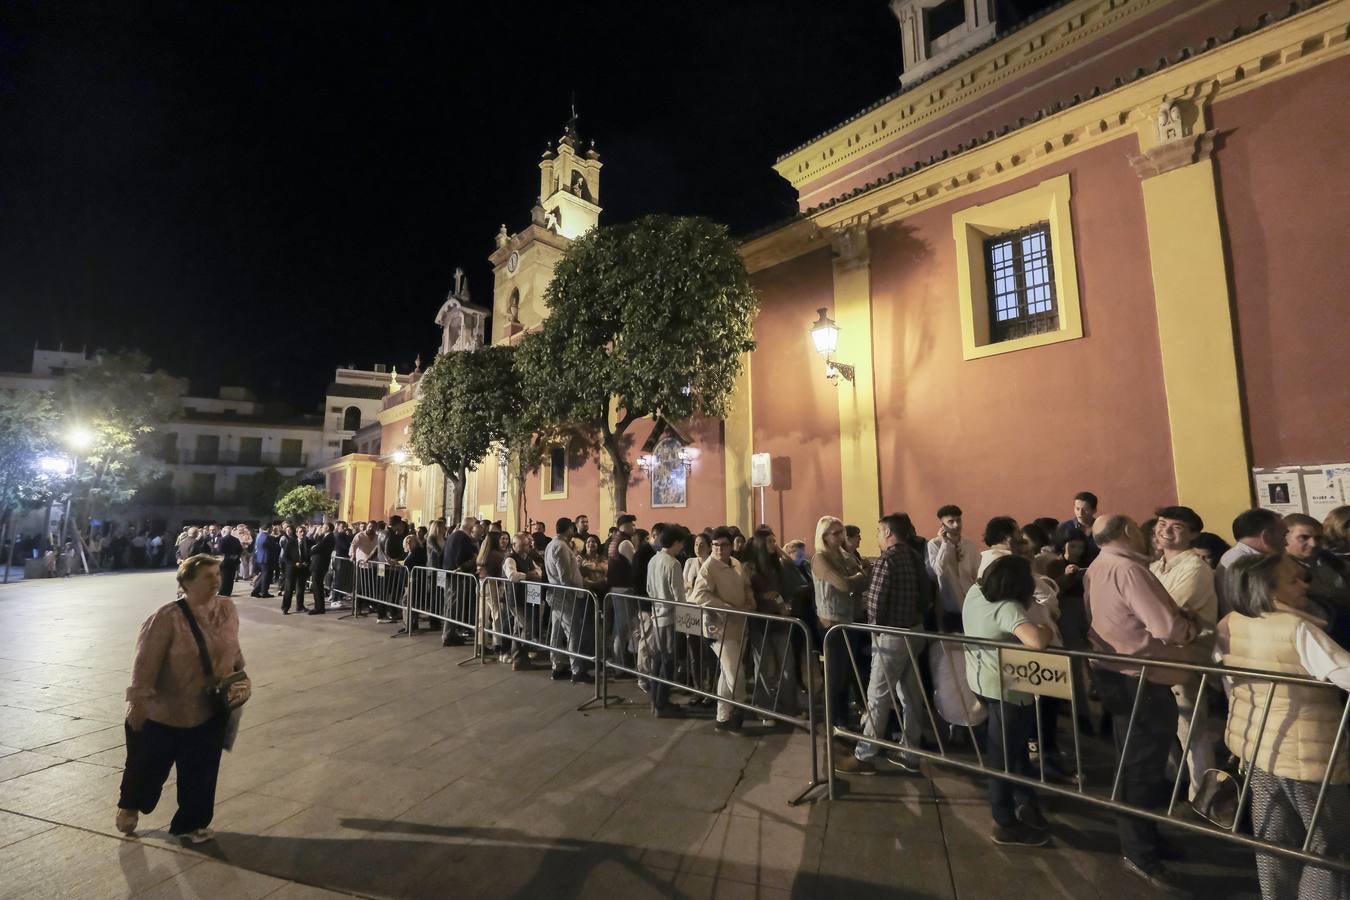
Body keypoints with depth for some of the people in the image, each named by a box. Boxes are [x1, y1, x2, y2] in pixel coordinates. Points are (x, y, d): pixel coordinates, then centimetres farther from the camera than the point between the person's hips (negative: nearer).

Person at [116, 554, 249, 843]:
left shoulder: (227, 608, -7)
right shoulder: (167, 617, -24)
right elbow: (145, 665, -18)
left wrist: (242, 681, 5)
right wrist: (138, 704, -14)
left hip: (211, 713, 4)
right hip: (162, 714, -3)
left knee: (200, 773, 15)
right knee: (147, 767, 21)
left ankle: (192, 822, 38)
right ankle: (129, 806, 53)